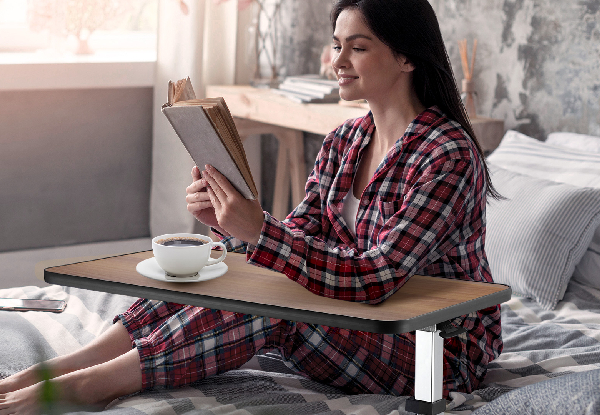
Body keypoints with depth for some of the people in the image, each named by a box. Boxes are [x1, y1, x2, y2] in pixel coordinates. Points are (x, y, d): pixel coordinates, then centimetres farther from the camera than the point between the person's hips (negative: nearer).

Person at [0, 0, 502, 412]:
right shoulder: (343, 142, 5)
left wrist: (259, 231, -37)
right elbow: (301, 237, 1)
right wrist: (229, 221, -18)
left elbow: (375, 279, -30)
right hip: (356, 321, 8)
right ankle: (55, 370, -14)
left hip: (444, 350, -7)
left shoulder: (449, 157, -21)